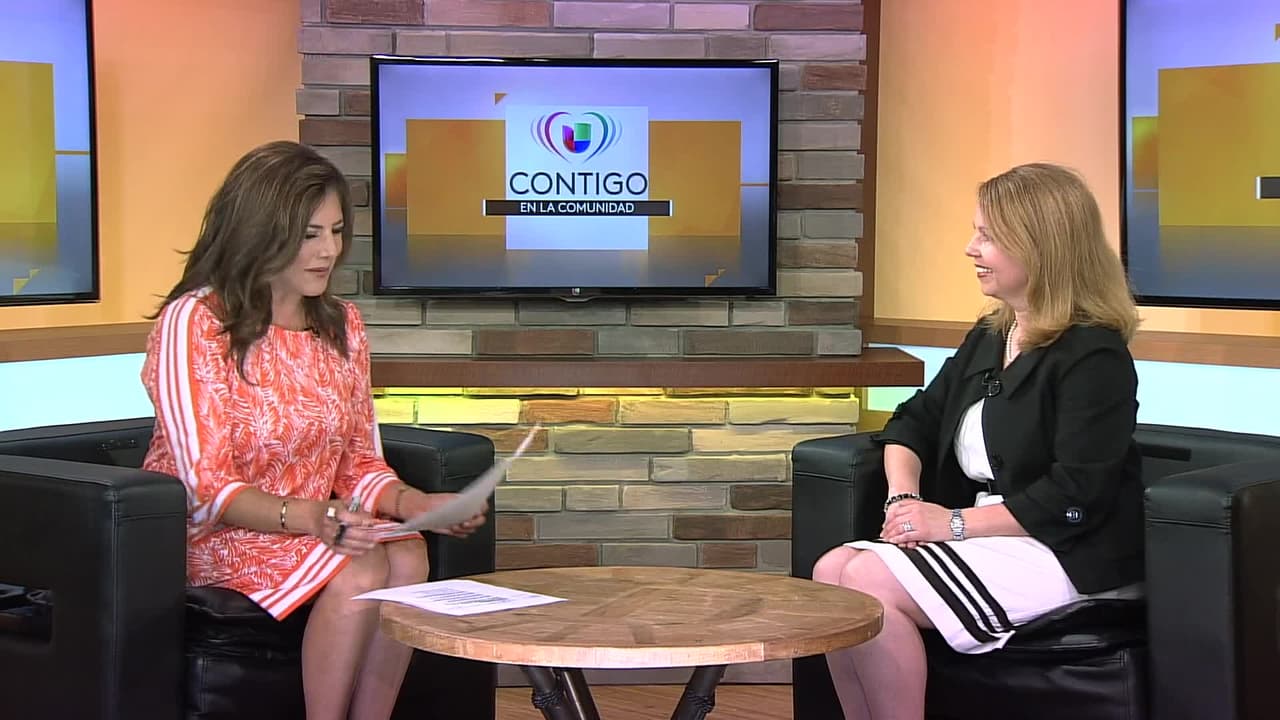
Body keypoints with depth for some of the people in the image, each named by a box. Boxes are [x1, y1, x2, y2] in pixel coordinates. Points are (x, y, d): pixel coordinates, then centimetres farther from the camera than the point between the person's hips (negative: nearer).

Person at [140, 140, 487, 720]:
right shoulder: (193, 323, -12)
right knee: (360, 571, -31)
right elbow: (207, 488, -17)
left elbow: (360, 466, 10)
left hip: (315, 525, 6)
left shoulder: (341, 324, 9)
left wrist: (417, 504, -12)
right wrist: (309, 517, -33)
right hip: (213, 537, -6)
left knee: (407, 556, -26)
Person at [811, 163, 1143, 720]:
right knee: (831, 570, -12)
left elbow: (1075, 495, -21)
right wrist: (904, 499, -2)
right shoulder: (989, 336, 15)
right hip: (984, 534, 9)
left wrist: (955, 523, -20)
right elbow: (914, 422, 19)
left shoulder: (1094, 356, -13)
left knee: (870, 584, -24)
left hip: (1071, 554, -9)